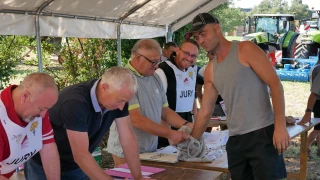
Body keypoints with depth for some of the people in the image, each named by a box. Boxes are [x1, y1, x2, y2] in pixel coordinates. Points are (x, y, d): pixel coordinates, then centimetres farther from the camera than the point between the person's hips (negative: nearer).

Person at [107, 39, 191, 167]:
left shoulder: (155, 78, 7)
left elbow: (165, 111, 11)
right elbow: (135, 119, -23)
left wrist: (186, 125, -6)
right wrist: (170, 134, -23)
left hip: (151, 150, 7)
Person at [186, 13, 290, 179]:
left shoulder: (245, 49, -4)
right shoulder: (210, 71, 13)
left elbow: (275, 84, -10)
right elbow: (205, 112, 18)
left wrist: (280, 126, -18)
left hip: (262, 133, -6)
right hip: (234, 139, 6)